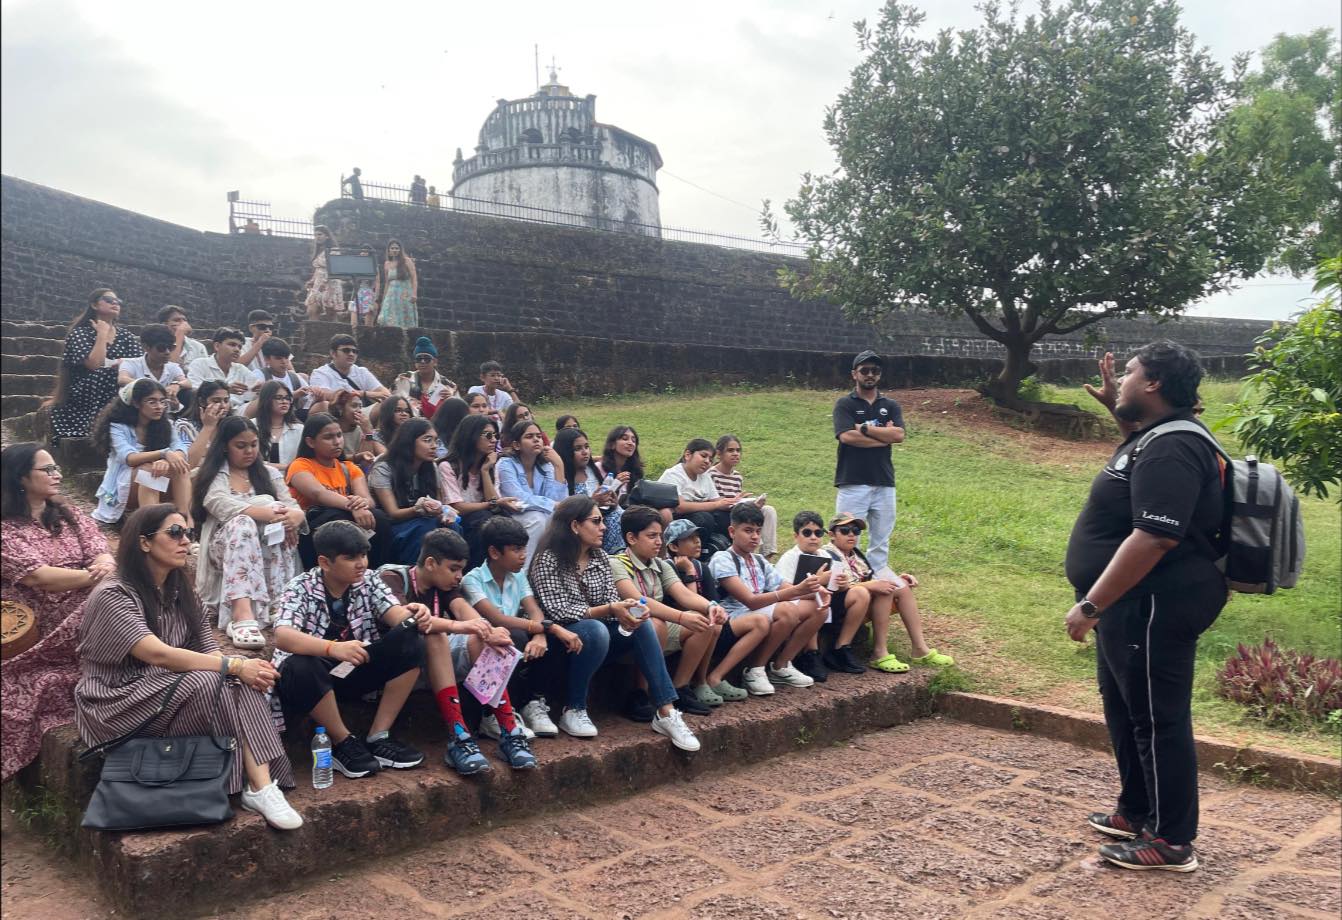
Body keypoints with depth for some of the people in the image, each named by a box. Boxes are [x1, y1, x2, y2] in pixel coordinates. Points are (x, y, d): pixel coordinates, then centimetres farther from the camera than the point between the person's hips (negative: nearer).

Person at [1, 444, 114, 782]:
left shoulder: (70, 515, 16)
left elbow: (102, 554, 2)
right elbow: (37, 576, -16)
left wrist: (106, 566, -24)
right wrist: (93, 576, -23)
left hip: (83, 624, 3)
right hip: (37, 634, -3)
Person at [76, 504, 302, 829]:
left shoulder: (180, 592, 9)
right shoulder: (113, 595, -15)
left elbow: (209, 651, -1)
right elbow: (159, 655, -28)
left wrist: (246, 670, -24)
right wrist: (235, 666, -31)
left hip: (171, 688, 7)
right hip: (119, 700, -7)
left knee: (243, 683, -22)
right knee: (208, 682, -31)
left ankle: (263, 785, -34)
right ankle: (256, 786, -24)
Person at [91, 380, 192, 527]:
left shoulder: (165, 425, 4)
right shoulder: (118, 427, -9)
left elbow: (180, 451, -14)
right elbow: (129, 458, -27)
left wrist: (167, 461, -38)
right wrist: (164, 453, -43)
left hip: (158, 488, 4)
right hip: (123, 490, -4)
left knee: (179, 466, -25)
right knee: (148, 468, -33)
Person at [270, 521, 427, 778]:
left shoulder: (368, 580, -3)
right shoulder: (301, 588, -15)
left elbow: (395, 614, -16)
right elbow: (282, 637, -32)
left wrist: (415, 617, -41)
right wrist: (333, 648, -49)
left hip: (356, 669, 4)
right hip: (314, 676, -4)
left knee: (411, 642, -19)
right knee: (302, 667, -38)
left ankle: (379, 738, -14)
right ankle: (344, 743, -15)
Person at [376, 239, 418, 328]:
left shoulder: (407, 261, 1)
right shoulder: (387, 264, 14)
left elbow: (414, 278, -6)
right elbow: (387, 283, 20)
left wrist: (414, 293, -19)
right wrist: (383, 299, 18)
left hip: (405, 295, -4)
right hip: (391, 295, 4)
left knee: (405, 323, -2)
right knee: (387, 321, -11)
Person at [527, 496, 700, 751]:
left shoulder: (600, 558, 8)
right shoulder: (548, 560, -12)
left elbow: (611, 600, 3)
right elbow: (557, 612, -19)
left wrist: (626, 611, -22)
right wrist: (609, 610, -27)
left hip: (595, 634, 6)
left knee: (642, 624, -20)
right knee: (596, 630, -37)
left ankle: (666, 712, -24)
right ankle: (573, 711, -20)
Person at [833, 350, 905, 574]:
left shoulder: (890, 406, 14)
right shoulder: (845, 404, 4)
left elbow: (899, 435, -4)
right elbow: (847, 436, -13)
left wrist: (865, 428, -7)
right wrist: (884, 435, -7)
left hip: (884, 483, 4)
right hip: (852, 482, -4)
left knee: (881, 541, 7)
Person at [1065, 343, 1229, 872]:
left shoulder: (1170, 451, -23)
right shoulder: (1156, 436, 11)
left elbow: (1153, 539, -31)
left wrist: (1091, 603, -28)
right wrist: (1115, 408, 22)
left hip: (1155, 608, -11)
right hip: (1133, 605, 11)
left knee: (1158, 720, 0)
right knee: (1126, 709, 21)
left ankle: (1173, 842, 13)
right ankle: (1137, 813, 36)